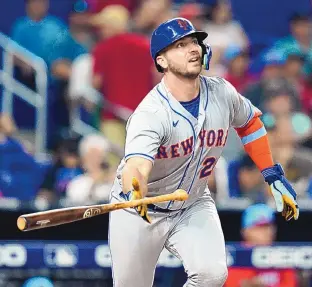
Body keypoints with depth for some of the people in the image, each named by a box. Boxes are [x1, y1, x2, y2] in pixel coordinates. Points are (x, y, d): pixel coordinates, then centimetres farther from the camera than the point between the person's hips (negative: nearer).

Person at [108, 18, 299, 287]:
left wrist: (273, 176, 8)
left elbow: (249, 121, 12)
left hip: (193, 205, 4)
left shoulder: (222, 93, -12)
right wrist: (135, 192, -69)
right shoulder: (151, 113, -29)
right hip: (140, 211, -3)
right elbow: (136, 166, -46)